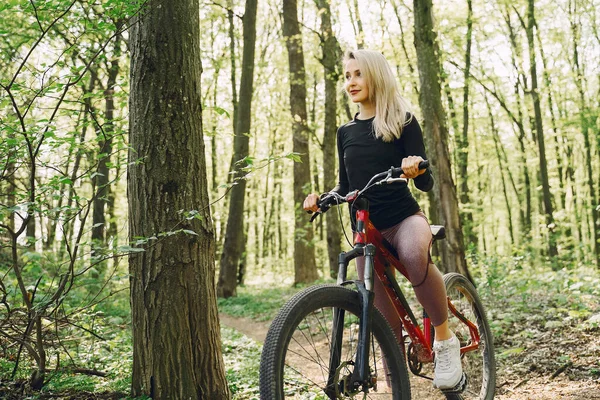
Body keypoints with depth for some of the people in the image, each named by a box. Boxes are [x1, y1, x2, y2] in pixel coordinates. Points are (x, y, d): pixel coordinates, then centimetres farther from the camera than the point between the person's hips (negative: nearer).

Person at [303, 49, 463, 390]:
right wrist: (321, 198, -5)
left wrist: (417, 169, -29)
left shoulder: (403, 122, -1)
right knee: (386, 326, 1)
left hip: (405, 218, -3)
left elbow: (426, 184, -6)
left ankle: (445, 338, -18)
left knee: (414, 256, -39)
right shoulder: (345, 132, 11)